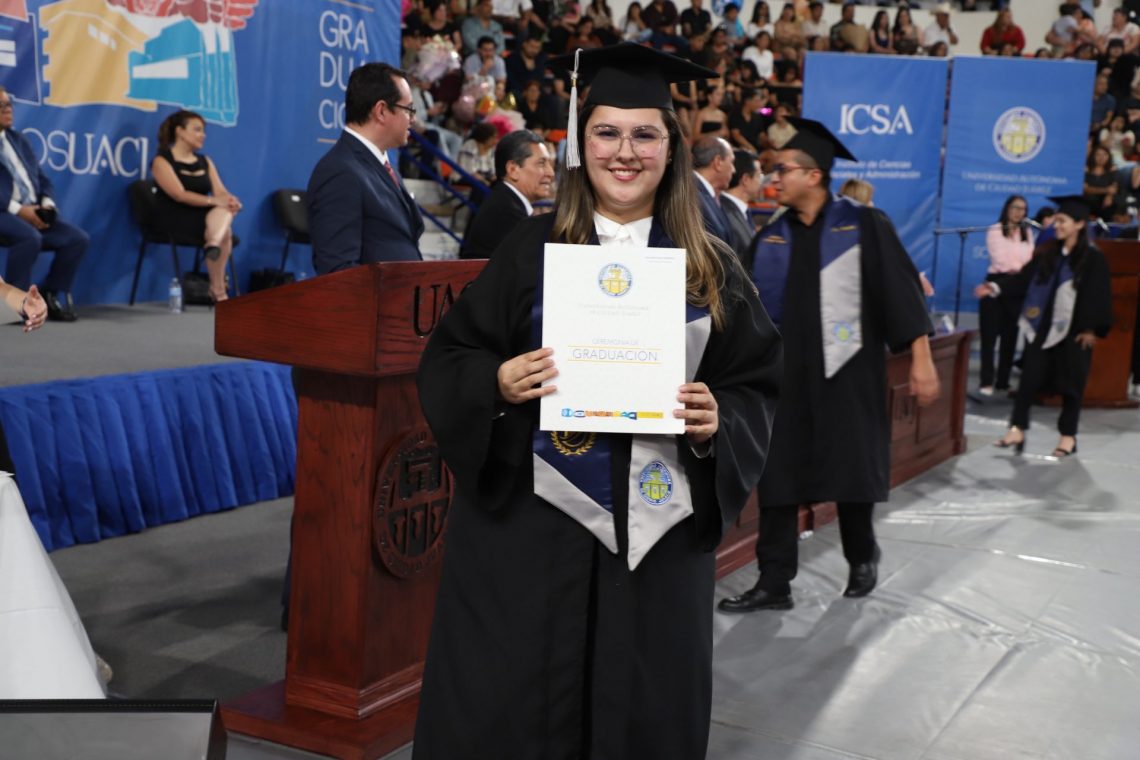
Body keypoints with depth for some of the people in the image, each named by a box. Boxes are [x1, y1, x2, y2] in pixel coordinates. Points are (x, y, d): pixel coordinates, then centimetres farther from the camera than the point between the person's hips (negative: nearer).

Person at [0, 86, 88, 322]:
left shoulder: (19, 140, 22)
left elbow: (42, 179, 19)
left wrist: (47, 203, -2)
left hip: (33, 213, 7)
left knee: (78, 239, -12)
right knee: (30, 238, -36)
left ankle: (53, 297, 1)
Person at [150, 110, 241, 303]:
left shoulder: (204, 161, 17)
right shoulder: (162, 160, -2)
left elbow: (220, 192, 5)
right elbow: (180, 195, -16)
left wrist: (231, 200, -20)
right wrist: (214, 201, -26)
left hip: (203, 216, 6)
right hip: (175, 218, -6)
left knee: (225, 210, -28)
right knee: (225, 230, -28)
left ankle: (214, 244, -49)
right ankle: (218, 290, -27)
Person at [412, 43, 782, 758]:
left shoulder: (709, 267, 4)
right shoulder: (533, 247, 1)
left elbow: (759, 385, 7)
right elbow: (446, 359, 2)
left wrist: (719, 422, -13)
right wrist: (497, 384, -18)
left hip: (656, 530, 2)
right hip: (530, 520, -1)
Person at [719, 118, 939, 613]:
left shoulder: (863, 226, -5)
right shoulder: (770, 238, 7)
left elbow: (900, 291, -7)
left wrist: (921, 360, -12)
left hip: (847, 372, -3)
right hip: (785, 374, 4)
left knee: (852, 472, 9)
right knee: (777, 477, 1)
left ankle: (862, 558, 33)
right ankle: (774, 584, 8)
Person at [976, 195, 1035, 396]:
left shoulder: (1027, 233, 13)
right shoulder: (995, 231, -1)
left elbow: (1029, 260, 4)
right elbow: (1000, 261, -8)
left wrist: (1014, 266, -15)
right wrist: (1022, 266, -3)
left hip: (1018, 287, 4)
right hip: (997, 284, -4)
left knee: (1010, 336, 6)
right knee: (990, 335, -6)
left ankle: (1003, 381, 11)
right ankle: (987, 381, -8)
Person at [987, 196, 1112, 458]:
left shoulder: (1093, 258, -8)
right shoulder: (1047, 253, 5)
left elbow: (1101, 296, -8)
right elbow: (1024, 281, 2)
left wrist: (1094, 330, -11)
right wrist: (996, 287, -11)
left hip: (1074, 330, -4)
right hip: (1043, 327, 4)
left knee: (1071, 382, 5)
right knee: (1030, 377, 0)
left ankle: (1068, 436, 16)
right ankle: (1017, 429, 3)